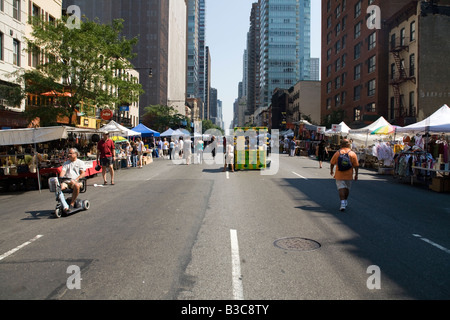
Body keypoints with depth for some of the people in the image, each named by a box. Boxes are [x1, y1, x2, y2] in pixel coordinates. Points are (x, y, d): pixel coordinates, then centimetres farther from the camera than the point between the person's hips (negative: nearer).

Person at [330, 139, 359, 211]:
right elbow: (356, 166, -3)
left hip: (339, 175, -1)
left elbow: (332, 163, 3)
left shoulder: (337, 153, -4)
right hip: (348, 175, 1)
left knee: (341, 188, -3)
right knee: (347, 188, 18)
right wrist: (356, 174, 6)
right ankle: (345, 201, 32)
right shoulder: (353, 154, -3)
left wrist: (331, 170, 20)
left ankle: (343, 203, -17)